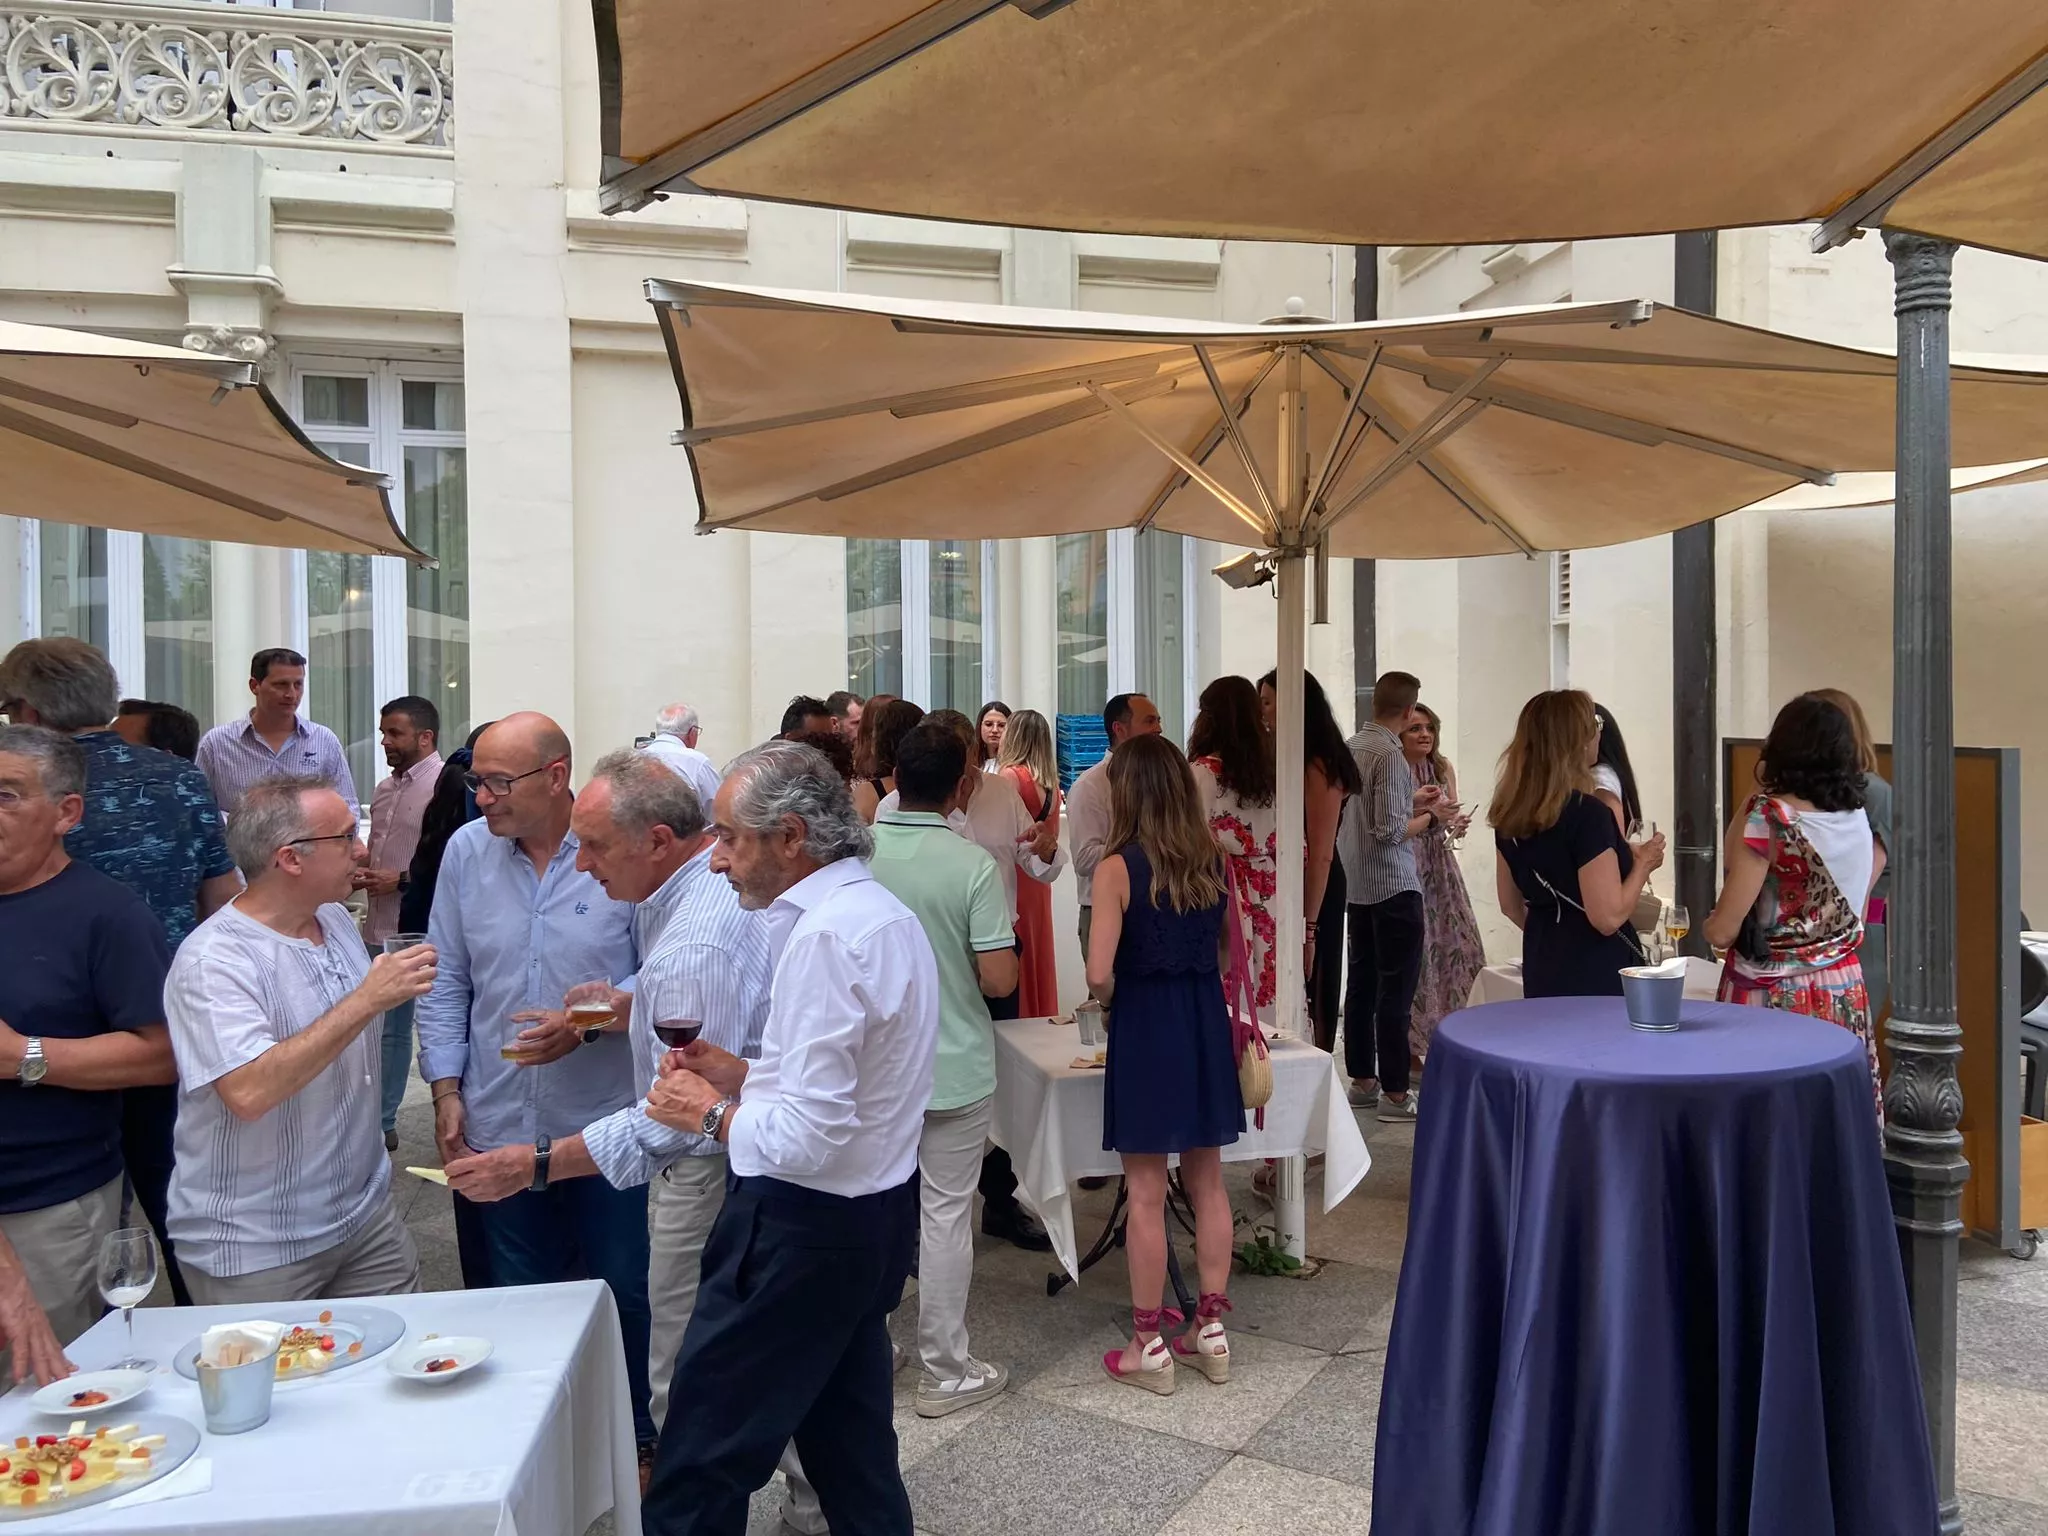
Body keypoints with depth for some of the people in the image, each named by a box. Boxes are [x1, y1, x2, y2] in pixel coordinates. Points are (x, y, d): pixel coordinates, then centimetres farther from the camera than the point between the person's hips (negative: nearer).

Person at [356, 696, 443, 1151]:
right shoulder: (384, 791, 15)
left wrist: (401, 881, -16)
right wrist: (361, 873, 7)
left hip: (423, 930, -8)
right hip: (382, 929, 9)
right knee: (388, 1028, 17)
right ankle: (380, 1121, 28)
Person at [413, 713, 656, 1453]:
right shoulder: (466, 851, 1)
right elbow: (446, 983, 7)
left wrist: (587, 1023, -21)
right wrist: (446, 1091, 3)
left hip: (605, 1122, -3)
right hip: (498, 1127, 3)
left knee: (620, 1293, 12)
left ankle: (634, 1435, 33)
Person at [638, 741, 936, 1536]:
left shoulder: (825, 935, -23)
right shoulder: (882, 911, 7)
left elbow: (807, 1140, -26)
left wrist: (711, 1113, -10)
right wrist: (740, 1074, 6)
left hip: (804, 1227, -10)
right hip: (873, 1214, 10)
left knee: (701, 1465, 5)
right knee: (852, 1442, 22)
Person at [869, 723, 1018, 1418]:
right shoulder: (973, 865, -18)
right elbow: (999, 980, -17)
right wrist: (1005, 940, 3)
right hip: (953, 1068, -3)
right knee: (946, 1214, 7)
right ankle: (945, 1371, 19)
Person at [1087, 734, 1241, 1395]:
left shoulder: (1117, 868, -14)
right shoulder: (1213, 860, 1)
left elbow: (1100, 975, -16)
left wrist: (1111, 1000, 4)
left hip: (1146, 1027, -5)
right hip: (1207, 1024, 5)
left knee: (1146, 1196, 5)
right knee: (1207, 1185, 15)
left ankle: (1149, 1348, 15)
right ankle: (1211, 1331, 25)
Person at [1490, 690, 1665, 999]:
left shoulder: (1509, 813, 2)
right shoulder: (1588, 815, -19)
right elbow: (1608, 918, -20)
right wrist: (1643, 863, -5)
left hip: (1541, 973, 7)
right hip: (1596, 977, -7)